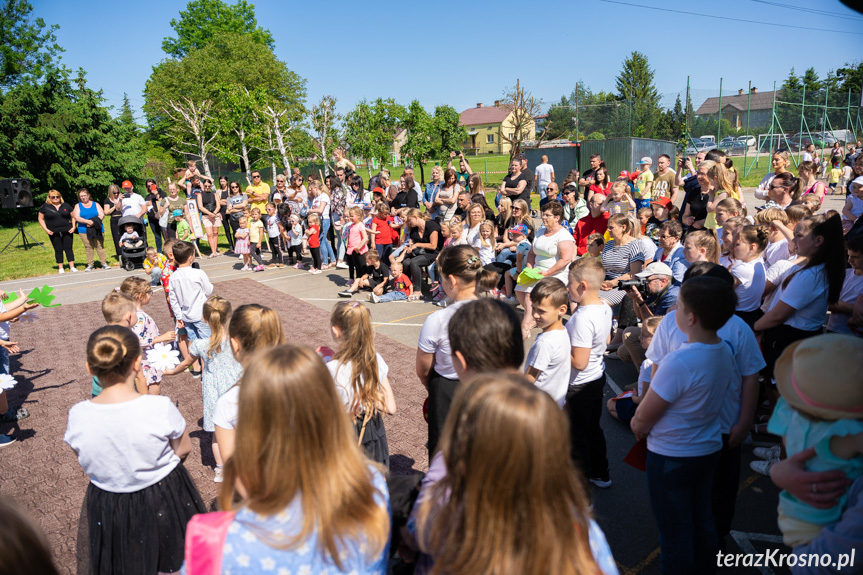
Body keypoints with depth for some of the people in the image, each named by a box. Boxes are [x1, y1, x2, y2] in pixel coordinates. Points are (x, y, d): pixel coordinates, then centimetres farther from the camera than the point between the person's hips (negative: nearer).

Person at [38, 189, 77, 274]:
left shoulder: (66, 206, 7)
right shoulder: (45, 207, 4)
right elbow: (40, 218, 8)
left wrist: (73, 227, -2)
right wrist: (46, 229, -3)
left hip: (67, 231, 0)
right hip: (54, 233, 0)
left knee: (68, 248, -1)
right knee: (58, 250, 3)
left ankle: (72, 267, 2)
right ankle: (60, 268, 11)